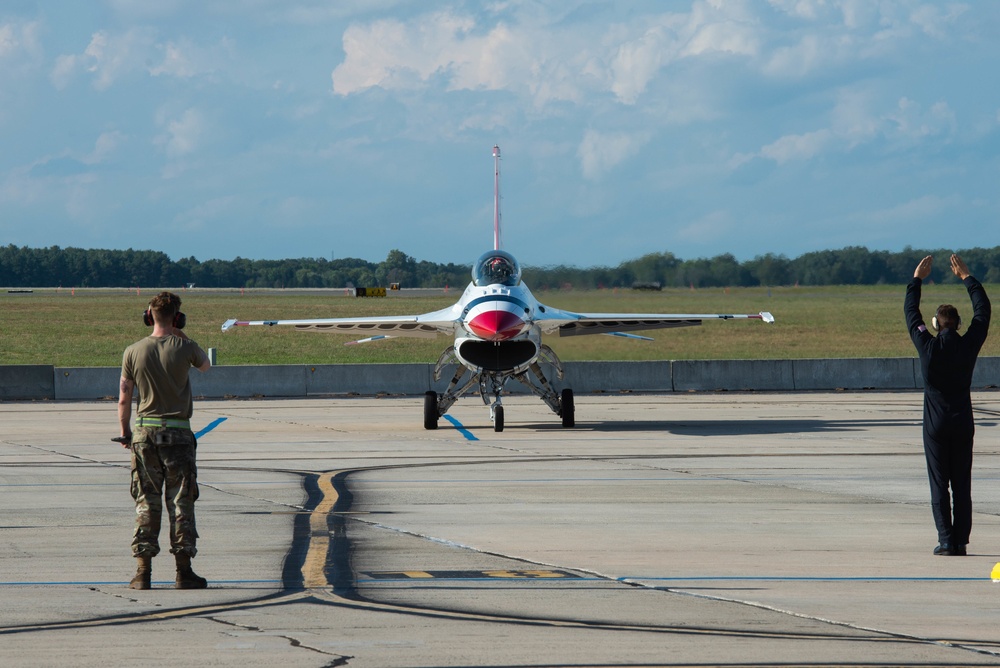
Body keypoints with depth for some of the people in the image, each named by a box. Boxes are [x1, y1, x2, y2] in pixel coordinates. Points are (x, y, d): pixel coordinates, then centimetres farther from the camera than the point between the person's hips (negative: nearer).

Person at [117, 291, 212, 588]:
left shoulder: (133, 352, -3)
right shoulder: (185, 348, -7)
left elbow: (124, 399, 1)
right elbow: (205, 365, 17)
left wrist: (125, 433, 13)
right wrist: (183, 338, 17)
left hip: (144, 433, 1)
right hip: (178, 433, -1)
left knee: (146, 503, 5)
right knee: (180, 502, 3)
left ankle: (143, 572, 2)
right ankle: (183, 571, 3)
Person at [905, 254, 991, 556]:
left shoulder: (929, 347, -8)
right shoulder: (969, 345, -4)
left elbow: (911, 313, 4)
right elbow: (983, 311, 9)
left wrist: (917, 279, 15)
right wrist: (966, 277, 18)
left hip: (936, 426, -2)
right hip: (963, 423, 2)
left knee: (939, 485, 0)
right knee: (962, 484, 4)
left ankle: (946, 540, -7)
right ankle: (960, 540, 1)